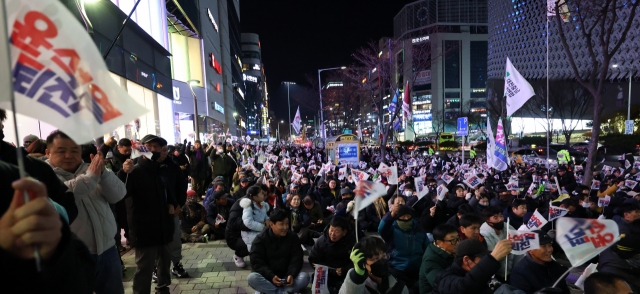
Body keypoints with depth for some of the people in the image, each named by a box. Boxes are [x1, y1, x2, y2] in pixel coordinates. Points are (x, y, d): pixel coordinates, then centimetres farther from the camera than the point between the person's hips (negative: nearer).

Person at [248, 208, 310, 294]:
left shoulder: (293, 237, -2)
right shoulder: (260, 239, -9)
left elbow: (296, 259, -5)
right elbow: (256, 262, -13)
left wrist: (291, 275, -24)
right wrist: (271, 276, -26)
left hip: (286, 276, 2)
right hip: (267, 276, -2)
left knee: (305, 277, -25)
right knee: (252, 278, -31)